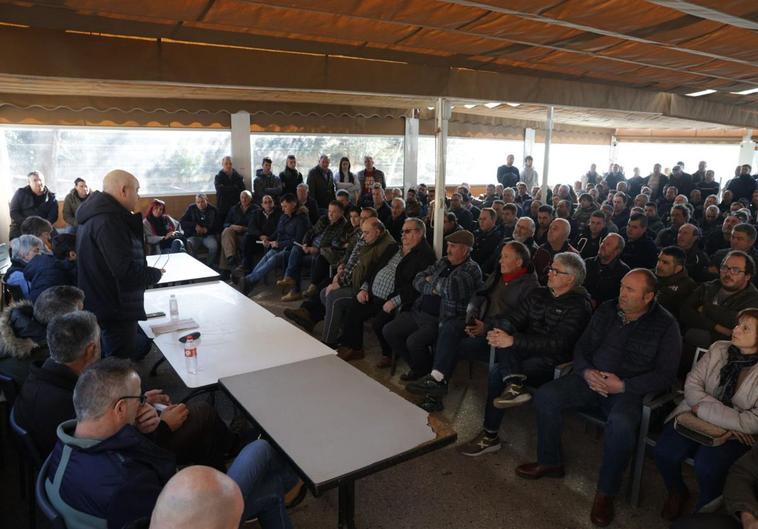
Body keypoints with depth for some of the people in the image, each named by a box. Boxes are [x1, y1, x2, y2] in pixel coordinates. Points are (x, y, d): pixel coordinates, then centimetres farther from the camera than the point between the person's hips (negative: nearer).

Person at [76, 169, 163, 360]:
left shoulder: (96, 213, 12)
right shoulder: (108, 221, -23)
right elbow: (126, 270, -28)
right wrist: (156, 274, -12)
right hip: (115, 311, -10)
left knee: (142, 347, 20)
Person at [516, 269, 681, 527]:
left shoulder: (665, 325, -6)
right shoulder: (606, 310, 7)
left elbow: (665, 375, -9)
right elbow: (582, 347, 10)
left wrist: (623, 386, -18)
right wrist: (587, 372, -11)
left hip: (630, 390, -4)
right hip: (592, 380, 5)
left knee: (621, 425, -35)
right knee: (545, 396, -15)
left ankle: (606, 493, -9)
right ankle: (549, 462, 7)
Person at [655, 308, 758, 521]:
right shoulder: (718, 348, 1)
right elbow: (692, 384, -2)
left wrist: (704, 409, -18)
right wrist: (728, 415, -15)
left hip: (737, 434, -3)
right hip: (697, 418, 4)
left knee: (707, 465, -29)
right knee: (665, 452, -20)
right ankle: (677, 493, 15)